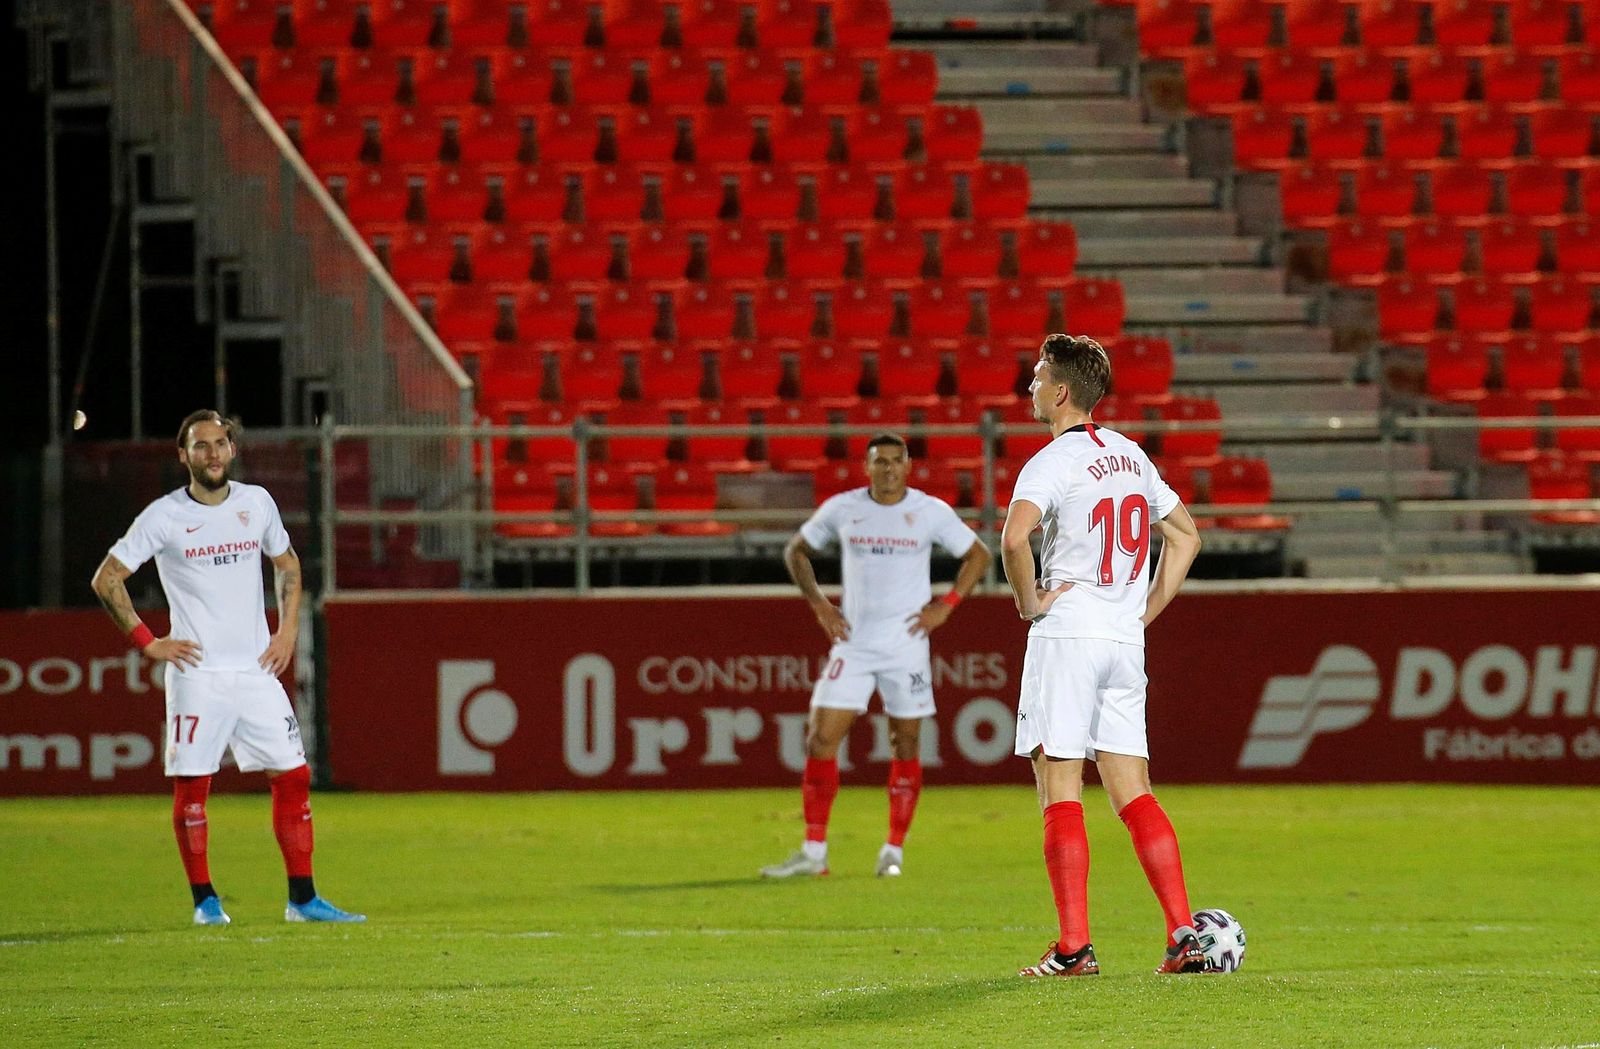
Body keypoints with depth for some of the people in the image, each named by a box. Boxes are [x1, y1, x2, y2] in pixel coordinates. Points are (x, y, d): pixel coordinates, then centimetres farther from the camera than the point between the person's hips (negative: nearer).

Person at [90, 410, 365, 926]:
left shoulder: (257, 503, 7)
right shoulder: (164, 516, -5)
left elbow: (287, 564, 23)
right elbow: (106, 580, -2)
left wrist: (288, 629, 11)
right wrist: (148, 642, -7)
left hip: (257, 671, 4)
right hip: (197, 673, -4)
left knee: (293, 776, -1)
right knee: (191, 785, -5)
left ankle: (302, 898, 4)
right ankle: (204, 899, 5)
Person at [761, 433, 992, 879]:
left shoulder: (932, 512, -2)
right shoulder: (841, 509, 1)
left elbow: (978, 555, 8)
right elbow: (796, 550, 15)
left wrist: (946, 605, -3)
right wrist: (818, 603, 3)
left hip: (907, 646, -1)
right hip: (853, 644, 1)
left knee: (906, 744, 3)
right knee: (821, 739, -8)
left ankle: (894, 851, 15)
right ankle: (813, 852, -4)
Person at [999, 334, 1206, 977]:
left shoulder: (1052, 461, -10)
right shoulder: (1130, 456, 14)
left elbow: (1015, 536, -28)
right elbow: (1185, 534, 24)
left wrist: (1029, 601, -13)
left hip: (1066, 636, -7)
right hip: (1125, 643, 7)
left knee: (1061, 797, -4)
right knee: (1134, 796, 8)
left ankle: (1074, 948, -8)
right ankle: (1185, 936, 0)